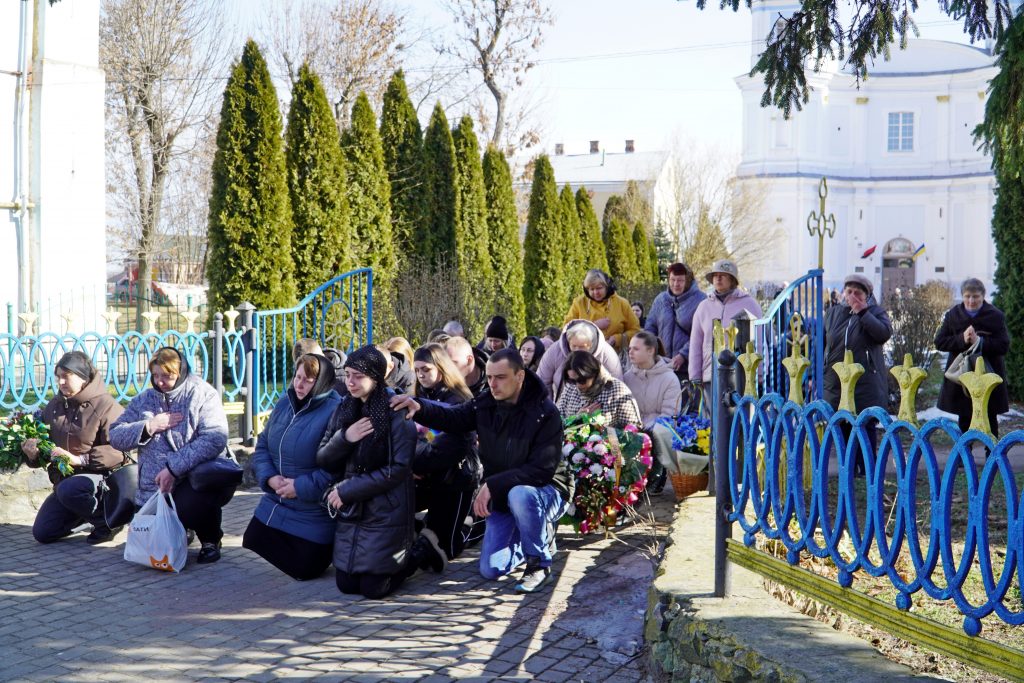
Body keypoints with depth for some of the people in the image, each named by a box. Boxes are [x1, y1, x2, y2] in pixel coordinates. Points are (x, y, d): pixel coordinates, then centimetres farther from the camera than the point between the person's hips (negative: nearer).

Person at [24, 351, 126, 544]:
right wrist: (32, 453, -8)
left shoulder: (106, 406, -14)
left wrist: (79, 459, -29)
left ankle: (107, 520, -11)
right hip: (64, 480, 8)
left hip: (101, 478, -7)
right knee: (42, 533, -2)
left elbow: (118, 450, -24)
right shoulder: (54, 406, 8)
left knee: (68, 489, -38)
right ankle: (87, 513, 24)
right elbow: (42, 439, 17)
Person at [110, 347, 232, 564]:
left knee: (189, 508, -36)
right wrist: (148, 427, -11)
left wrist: (173, 468, -25)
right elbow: (115, 436, 8)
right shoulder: (144, 400, 12)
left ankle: (211, 540, -2)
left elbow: (215, 439, -21)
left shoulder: (203, 395, -6)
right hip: (153, 490, 6)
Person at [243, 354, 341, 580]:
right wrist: (269, 477, -11)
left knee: (303, 570, 0)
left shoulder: (335, 412, -23)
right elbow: (263, 445, 7)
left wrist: (301, 487, -26)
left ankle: (330, 545, 29)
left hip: (314, 515, -7)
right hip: (276, 504, 7)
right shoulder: (285, 403, 2)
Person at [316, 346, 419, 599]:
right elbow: (322, 460, 5)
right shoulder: (344, 410, 6)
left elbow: (398, 469, -17)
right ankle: (396, 555, 32)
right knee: (347, 584, 7)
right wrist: (344, 438, -16)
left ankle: (415, 554, 23)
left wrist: (346, 490, -15)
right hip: (350, 513, 6)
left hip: (385, 514, -6)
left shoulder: (396, 412, -13)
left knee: (374, 588, -4)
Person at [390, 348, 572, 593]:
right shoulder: (485, 405, -3)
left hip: (547, 491, -5)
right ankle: (540, 534, 25)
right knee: (490, 570, -2)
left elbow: (542, 470, -27)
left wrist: (492, 485, -31)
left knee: (520, 494, -40)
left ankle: (540, 561, -15)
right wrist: (419, 407, -30)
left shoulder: (545, 413, -21)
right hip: (502, 498, 6)